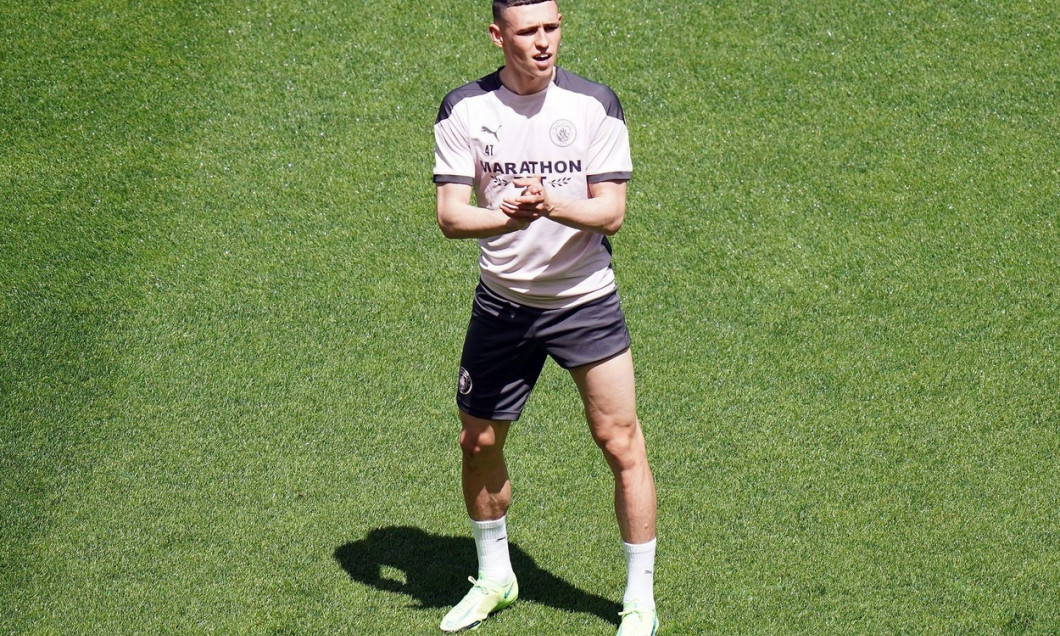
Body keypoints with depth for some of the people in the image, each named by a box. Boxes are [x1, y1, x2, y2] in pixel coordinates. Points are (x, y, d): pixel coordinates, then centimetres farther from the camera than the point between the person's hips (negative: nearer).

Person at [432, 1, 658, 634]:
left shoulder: (595, 104, -8)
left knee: (621, 444, -4)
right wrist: (505, 216, -31)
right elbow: (450, 215, -10)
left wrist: (554, 207, -30)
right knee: (479, 442, 10)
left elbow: (611, 210, -10)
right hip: (502, 301, 2)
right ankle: (495, 578, 34)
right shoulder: (465, 109, -6)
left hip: (586, 299, -2)